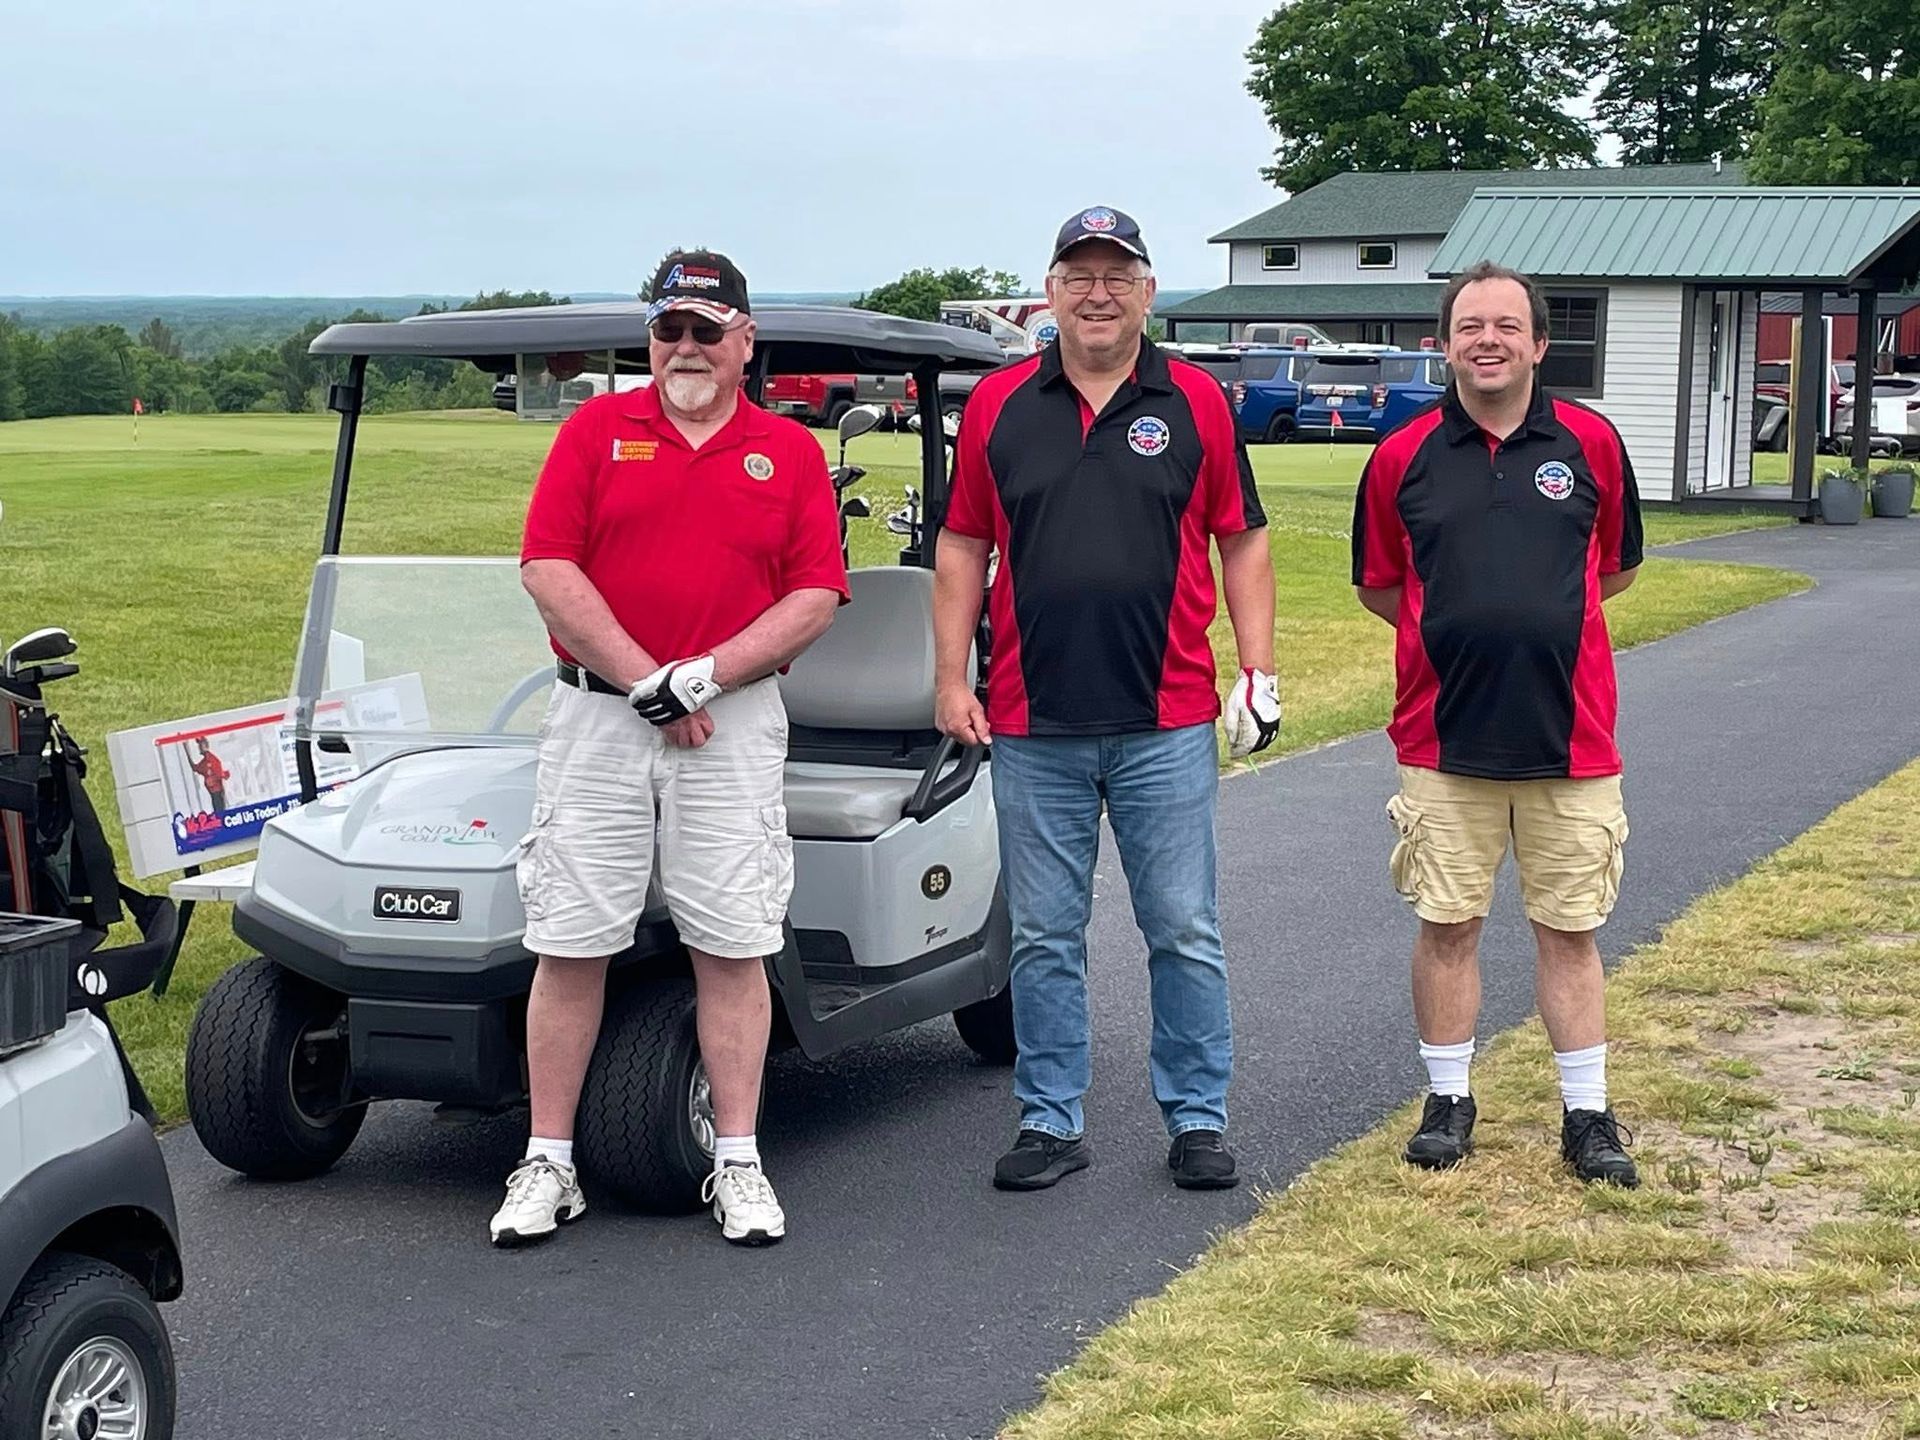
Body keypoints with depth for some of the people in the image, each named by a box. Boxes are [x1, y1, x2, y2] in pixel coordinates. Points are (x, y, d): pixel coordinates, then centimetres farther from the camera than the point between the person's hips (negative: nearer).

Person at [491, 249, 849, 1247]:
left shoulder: (791, 453, 8)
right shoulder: (595, 430, 7)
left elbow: (816, 596, 0)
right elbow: (547, 569, -3)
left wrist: (705, 676, -12)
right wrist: (648, 682, -10)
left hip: (733, 724, 0)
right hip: (597, 716, 0)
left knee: (732, 945, 1)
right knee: (569, 941, 1)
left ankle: (737, 1162, 10)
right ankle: (548, 1163, 11)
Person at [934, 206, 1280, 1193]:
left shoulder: (1196, 402, 3)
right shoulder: (998, 405, 6)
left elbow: (1241, 543, 6)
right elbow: (963, 547, 9)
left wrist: (1258, 671, -1)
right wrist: (951, 677, 2)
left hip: (1166, 723, -1)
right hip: (1032, 725, 1)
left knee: (1183, 931, 4)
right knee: (1044, 939, 8)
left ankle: (1197, 1120, 16)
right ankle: (1051, 1122, 19)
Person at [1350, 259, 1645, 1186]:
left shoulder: (1591, 444, 1)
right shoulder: (1404, 457, 1)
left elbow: (1615, 567, 15)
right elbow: (1378, 587, 12)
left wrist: (1541, 618, 9)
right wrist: (1463, 632, 6)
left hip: (1569, 741, 0)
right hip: (1443, 738, 0)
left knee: (1570, 931, 7)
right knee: (1446, 927, 7)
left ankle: (1587, 1115, 15)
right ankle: (1448, 1101, 20)